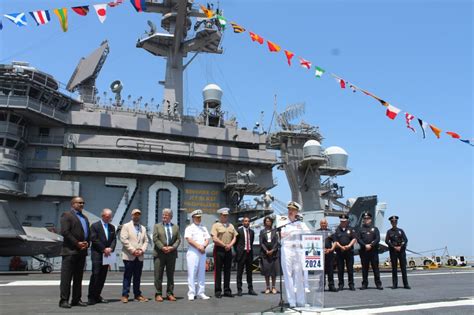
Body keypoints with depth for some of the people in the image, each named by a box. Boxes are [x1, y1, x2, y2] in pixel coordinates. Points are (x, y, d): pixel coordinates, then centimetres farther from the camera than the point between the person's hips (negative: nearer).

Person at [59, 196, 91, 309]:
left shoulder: (84, 217, 22)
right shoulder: (67, 215, -2)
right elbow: (64, 232, -13)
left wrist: (87, 243, 0)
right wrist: (77, 243, -15)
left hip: (82, 251, 8)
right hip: (70, 250, -7)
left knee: (78, 277, 10)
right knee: (66, 277, -5)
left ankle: (76, 299, 15)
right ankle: (64, 300, -1)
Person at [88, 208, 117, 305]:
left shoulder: (112, 227, 15)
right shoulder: (95, 226, -3)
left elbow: (114, 239, 11)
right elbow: (94, 239, -10)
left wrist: (110, 248, -8)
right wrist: (104, 249, -12)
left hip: (106, 254, 6)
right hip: (97, 254, -6)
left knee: (103, 276, 6)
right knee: (95, 274, -9)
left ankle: (97, 296, 12)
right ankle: (91, 297, -4)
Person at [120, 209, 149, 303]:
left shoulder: (143, 228, 19)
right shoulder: (126, 226, 3)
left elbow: (146, 241, 12)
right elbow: (123, 239, -8)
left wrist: (142, 250, -6)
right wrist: (132, 250, -13)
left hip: (140, 256, 4)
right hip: (129, 256, -4)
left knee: (137, 277, 7)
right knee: (127, 276, -2)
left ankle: (137, 295, 13)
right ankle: (125, 295, 4)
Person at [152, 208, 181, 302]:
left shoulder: (176, 227, 12)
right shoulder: (157, 226, 7)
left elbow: (178, 239, 6)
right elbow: (155, 239, -4)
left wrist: (173, 247, -12)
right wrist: (162, 247, -16)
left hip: (172, 253, 2)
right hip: (159, 253, -2)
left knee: (171, 275, 6)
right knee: (158, 275, -1)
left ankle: (170, 294, 14)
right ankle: (158, 294, 7)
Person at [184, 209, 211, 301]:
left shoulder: (204, 228, 19)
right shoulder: (189, 228, 4)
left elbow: (207, 239, 10)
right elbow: (189, 240, -9)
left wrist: (203, 246, -9)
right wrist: (199, 246, -14)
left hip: (202, 252, 5)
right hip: (192, 252, -5)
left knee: (202, 273, 5)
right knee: (192, 273, -7)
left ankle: (201, 293, 10)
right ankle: (191, 293, -3)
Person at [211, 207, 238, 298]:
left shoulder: (231, 226, 15)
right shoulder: (216, 225, -2)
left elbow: (234, 237, 14)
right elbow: (215, 239, -11)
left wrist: (230, 245, -5)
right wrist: (225, 245, -12)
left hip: (228, 250, 5)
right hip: (219, 250, -5)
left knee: (227, 271, 8)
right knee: (218, 271, -1)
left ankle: (227, 290, 14)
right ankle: (218, 291, 4)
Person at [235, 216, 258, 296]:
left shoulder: (251, 231, 11)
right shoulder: (239, 230, -3)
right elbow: (235, 242, 1)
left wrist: (250, 250, 8)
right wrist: (237, 252, -2)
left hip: (249, 253, 4)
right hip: (241, 253, -4)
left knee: (249, 272, 10)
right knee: (240, 272, 1)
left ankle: (250, 289, 16)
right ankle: (239, 290, 6)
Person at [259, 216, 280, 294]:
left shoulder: (274, 231, 9)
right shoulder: (262, 232, 9)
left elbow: (276, 242, 2)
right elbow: (261, 243, 2)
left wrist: (272, 250, -11)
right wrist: (266, 251, -10)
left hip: (274, 252, 0)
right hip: (265, 253, 0)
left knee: (274, 270, 0)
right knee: (266, 270, -1)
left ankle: (273, 287, 7)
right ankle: (267, 287, 6)